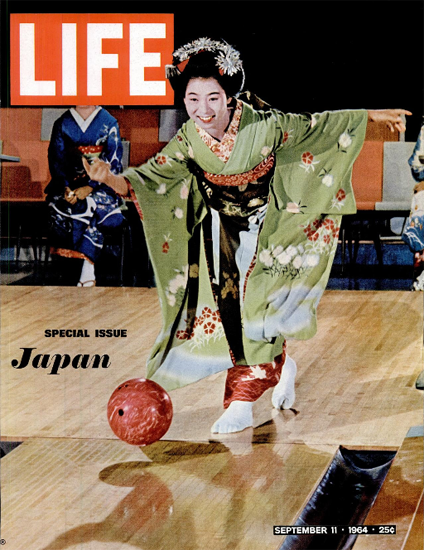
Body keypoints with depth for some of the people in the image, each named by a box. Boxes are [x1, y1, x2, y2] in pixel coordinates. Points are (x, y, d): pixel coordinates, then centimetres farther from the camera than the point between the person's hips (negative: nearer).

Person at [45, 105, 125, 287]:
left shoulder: (109, 123, 2)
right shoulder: (62, 124, 9)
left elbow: (113, 162, -5)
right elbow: (56, 159, 6)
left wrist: (90, 187, -17)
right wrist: (65, 187, -12)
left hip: (100, 183, -3)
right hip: (70, 181, 3)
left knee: (90, 205, -31)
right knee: (58, 203, -26)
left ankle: (87, 269, -30)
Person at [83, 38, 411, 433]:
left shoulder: (262, 126, -21)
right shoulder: (187, 142, -14)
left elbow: (315, 126, -9)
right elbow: (151, 178, -19)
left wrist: (372, 115, -2)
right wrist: (112, 180, -40)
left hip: (268, 228, -3)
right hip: (222, 231, 3)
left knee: (255, 308, -11)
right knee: (229, 310, 6)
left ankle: (241, 403, 1)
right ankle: (279, 368, 32)